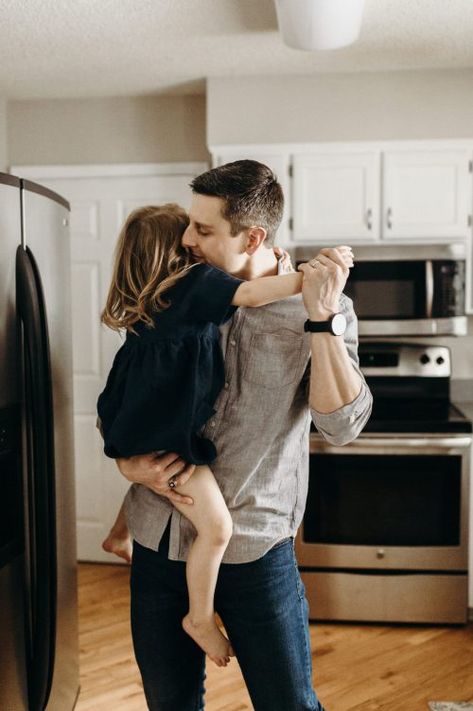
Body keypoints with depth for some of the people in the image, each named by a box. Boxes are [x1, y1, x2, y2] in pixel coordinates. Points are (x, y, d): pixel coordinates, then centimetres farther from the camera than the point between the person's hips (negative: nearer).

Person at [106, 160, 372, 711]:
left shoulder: (325, 309, -7)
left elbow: (342, 425, -17)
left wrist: (322, 318, -25)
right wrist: (129, 463, -8)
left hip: (254, 547, -3)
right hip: (159, 538, 3)